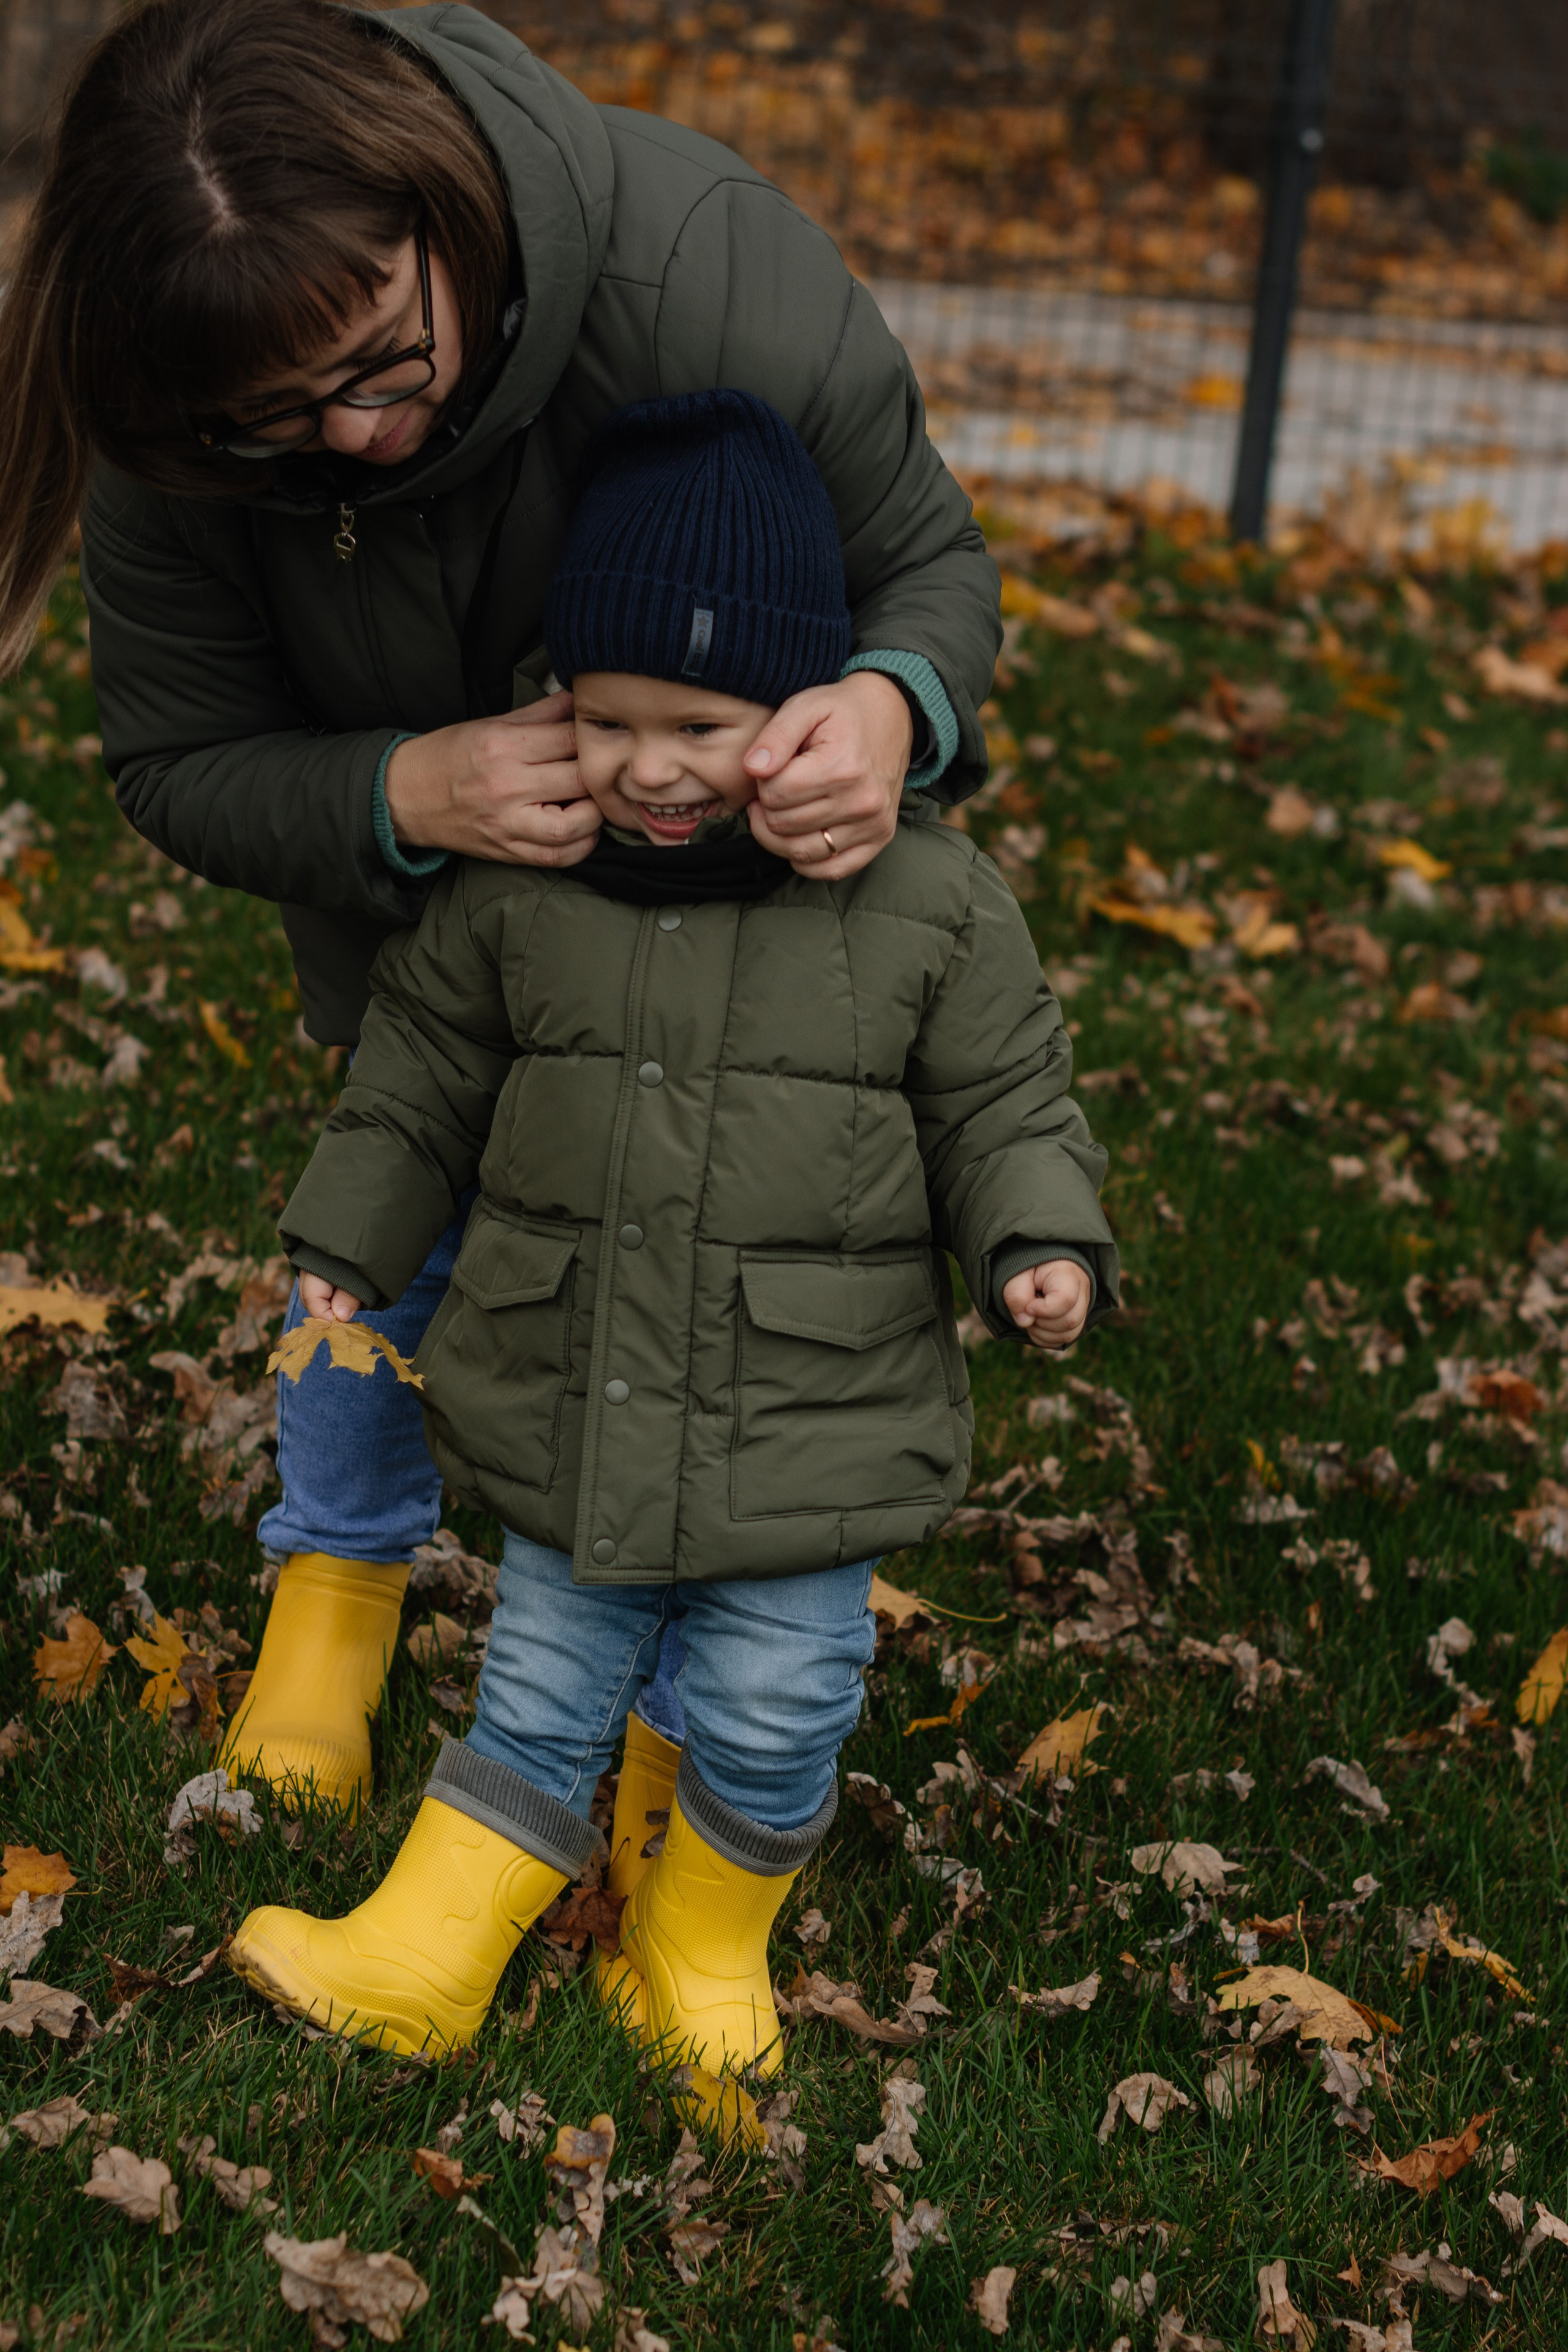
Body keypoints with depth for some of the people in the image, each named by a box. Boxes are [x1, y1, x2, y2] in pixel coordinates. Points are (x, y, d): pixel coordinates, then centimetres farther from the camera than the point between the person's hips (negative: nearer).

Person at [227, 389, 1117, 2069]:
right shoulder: (513, 887, -6)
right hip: (566, 1422, 2)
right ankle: (416, 1961, 28)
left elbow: (1003, 1106, -2)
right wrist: (344, 1246, 9)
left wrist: (1043, 1248, -18)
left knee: (774, 1723, 11)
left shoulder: (925, 901, -11)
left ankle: (703, 1940, 37)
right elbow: (422, 1077, 8)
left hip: (812, 1439, -1)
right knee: (539, 1707, 14)